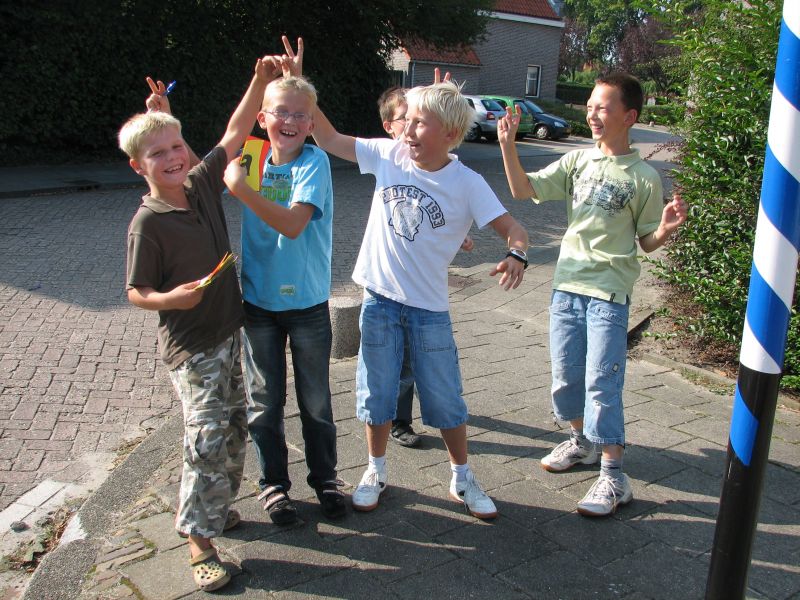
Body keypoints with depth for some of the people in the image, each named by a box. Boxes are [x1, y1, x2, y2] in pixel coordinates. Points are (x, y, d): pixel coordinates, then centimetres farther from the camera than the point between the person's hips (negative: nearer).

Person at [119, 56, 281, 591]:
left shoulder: (203, 184, -1)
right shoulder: (147, 224, -17)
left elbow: (234, 135, 8)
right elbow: (137, 292, -11)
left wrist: (260, 81, 5)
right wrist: (173, 298, -30)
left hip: (229, 333, 7)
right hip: (191, 347, -7)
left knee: (235, 429, 16)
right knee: (207, 438, -7)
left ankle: (218, 504, 37)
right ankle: (200, 539, 9)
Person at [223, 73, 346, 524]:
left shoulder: (315, 162, -13)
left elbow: (293, 223, -26)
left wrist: (243, 189, -30)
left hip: (307, 302, -3)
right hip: (258, 300, 3)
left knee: (316, 401, 12)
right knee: (265, 402, 12)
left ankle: (325, 477, 32)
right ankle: (274, 482, 30)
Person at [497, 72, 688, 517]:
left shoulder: (644, 177, -4)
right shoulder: (578, 161, 6)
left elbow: (647, 243, 1)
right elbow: (524, 190, 0)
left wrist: (667, 228, -19)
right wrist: (507, 145, -10)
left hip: (609, 292, -5)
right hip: (567, 284, 5)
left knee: (602, 383, -7)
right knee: (566, 376, 14)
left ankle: (614, 476, 4)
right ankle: (583, 441, 37)